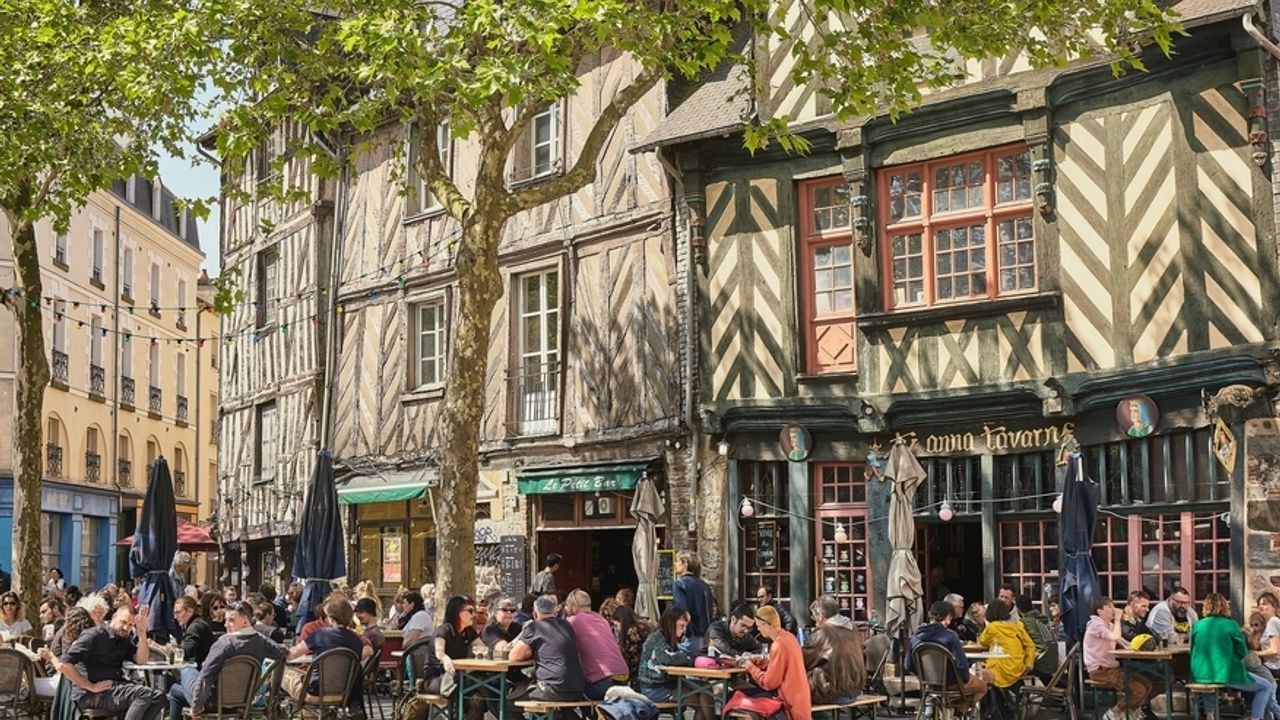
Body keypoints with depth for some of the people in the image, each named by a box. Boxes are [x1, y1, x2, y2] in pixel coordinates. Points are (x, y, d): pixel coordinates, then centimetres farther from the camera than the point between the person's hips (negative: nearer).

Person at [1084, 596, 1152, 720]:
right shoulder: (1096, 624, -15)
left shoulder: (1109, 625, 15)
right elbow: (1115, 637, -31)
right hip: (1100, 671, -9)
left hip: (1111, 668, 9)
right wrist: (1117, 619, -18)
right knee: (1138, 690, -17)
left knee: (1146, 684, 2)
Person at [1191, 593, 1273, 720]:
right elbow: (1242, 652, 3)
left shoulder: (1197, 625, 5)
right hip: (1226, 675, -5)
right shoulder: (1230, 624, -5)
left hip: (1200, 676, 5)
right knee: (1266, 686, 13)